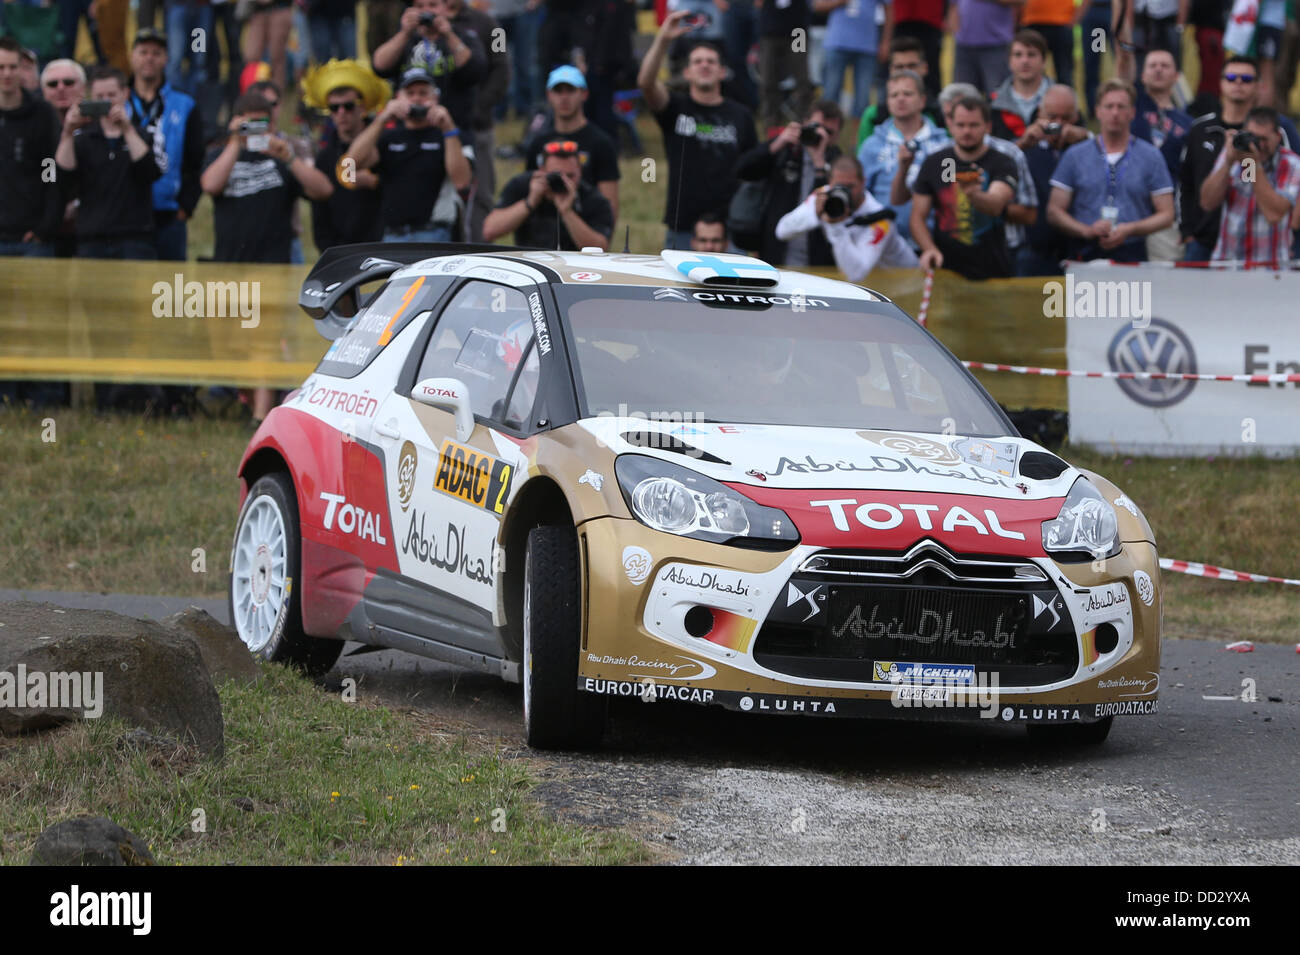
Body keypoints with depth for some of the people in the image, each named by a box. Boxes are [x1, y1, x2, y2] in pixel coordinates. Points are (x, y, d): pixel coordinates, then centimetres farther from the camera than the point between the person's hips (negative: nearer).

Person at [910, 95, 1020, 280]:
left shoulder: (1002, 164, -3)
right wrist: (929, 249, -12)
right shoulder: (934, 163, 5)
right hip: (945, 270, 2)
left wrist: (973, 194, -43)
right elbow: (918, 217, 6)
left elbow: (996, 205, -22)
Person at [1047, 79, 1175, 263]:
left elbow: (1166, 214, 5)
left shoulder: (1151, 157, 8)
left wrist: (1129, 230, -11)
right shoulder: (1075, 156, 10)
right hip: (1085, 254, 0)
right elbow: (1054, 211, 7)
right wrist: (1087, 230, -10)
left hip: (1132, 253, 0)